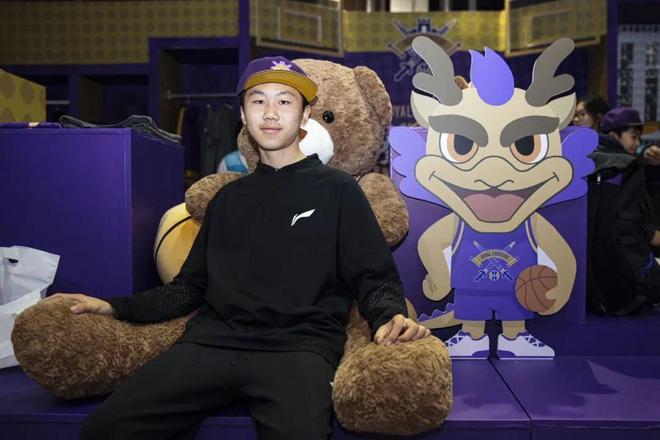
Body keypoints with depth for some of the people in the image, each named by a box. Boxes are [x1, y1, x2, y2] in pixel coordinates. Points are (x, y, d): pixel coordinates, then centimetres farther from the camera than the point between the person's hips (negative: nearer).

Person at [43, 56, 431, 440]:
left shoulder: (338, 189, 10)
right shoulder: (228, 199, 22)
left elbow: (373, 278, 5)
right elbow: (192, 286, 23)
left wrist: (390, 317, -17)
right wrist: (117, 307, 11)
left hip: (299, 345, -3)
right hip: (213, 340, 4)